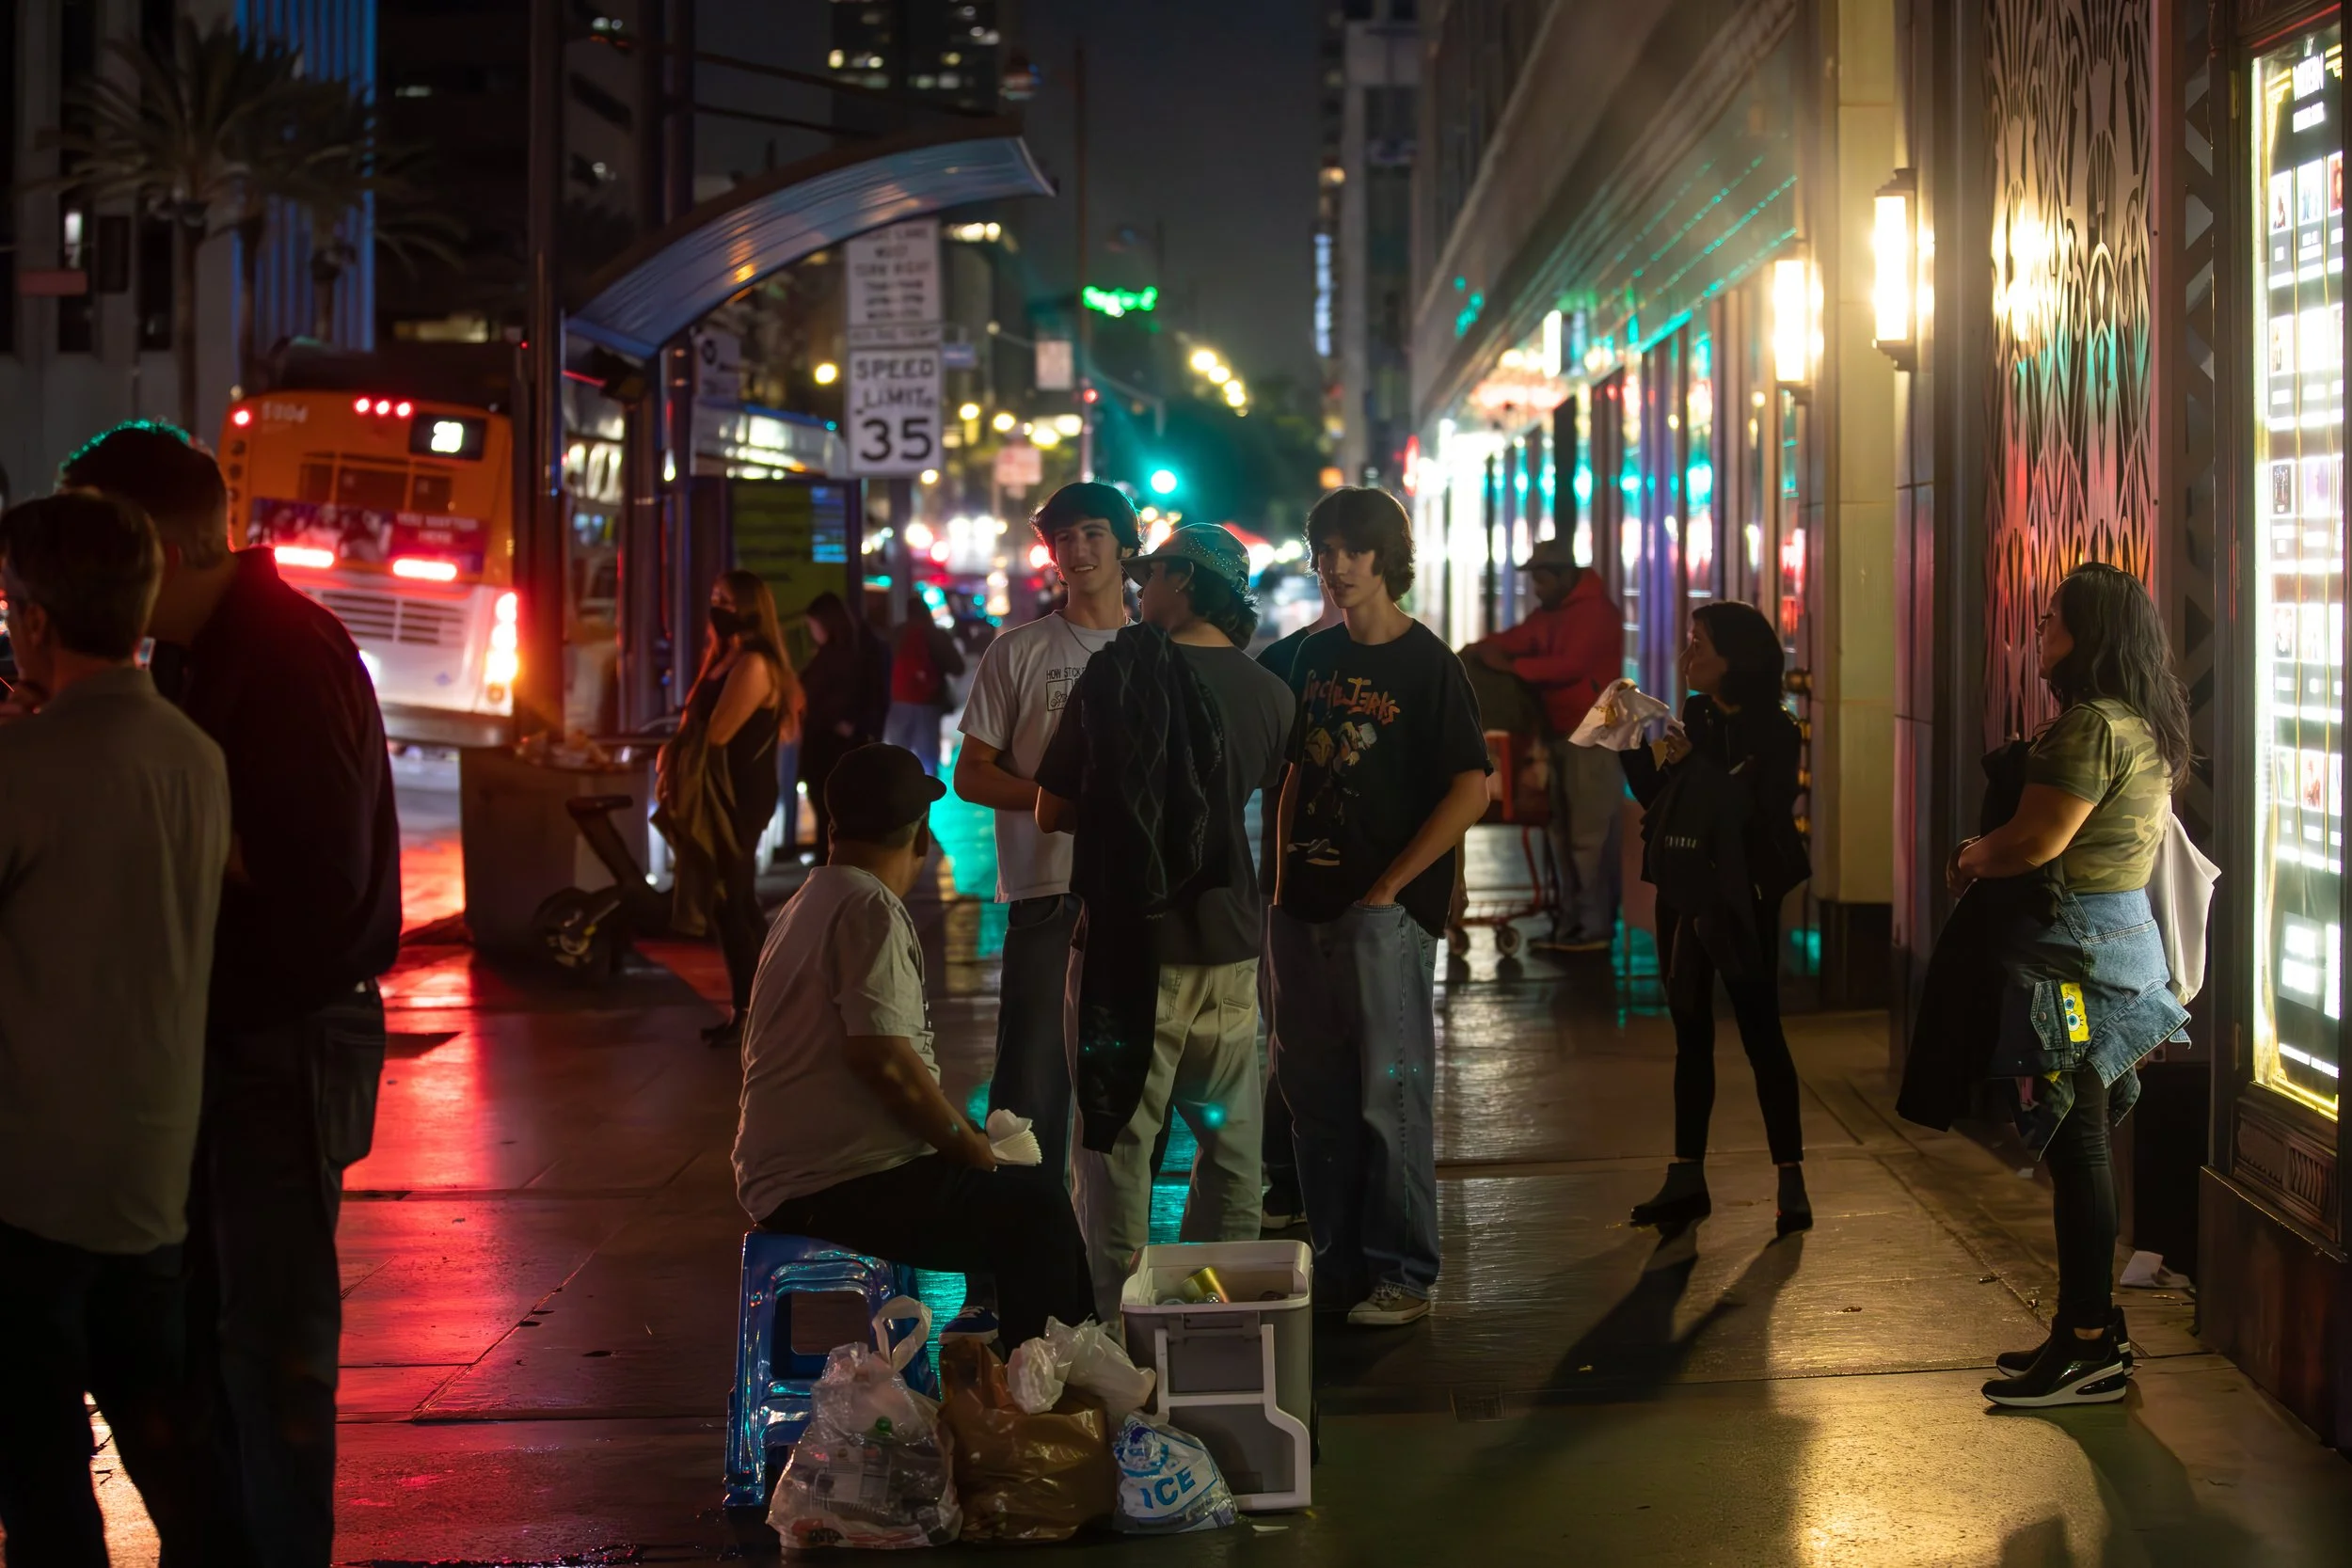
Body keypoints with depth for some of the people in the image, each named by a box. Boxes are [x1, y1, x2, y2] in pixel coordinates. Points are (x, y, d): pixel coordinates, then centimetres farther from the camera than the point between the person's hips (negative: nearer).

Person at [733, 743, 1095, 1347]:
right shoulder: (871, 911, -13)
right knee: (1036, 1211, -15)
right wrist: (970, 1145, -10)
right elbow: (881, 1057, -23)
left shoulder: (810, 905, 18)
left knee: (1027, 1194, 16)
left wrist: (959, 1134, 16)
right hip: (837, 1187, -10)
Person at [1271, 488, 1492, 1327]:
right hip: (1304, 907, 7)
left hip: (1385, 911, -7)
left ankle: (1403, 1274, 3)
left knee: (1391, 1095, -5)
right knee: (1315, 1093, 11)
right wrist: (1284, 871, 10)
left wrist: (1388, 885, -13)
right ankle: (1337, 1263, 21)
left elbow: (1471, 789, -12)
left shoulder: (1427, 664, -6)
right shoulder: (1316, 656, 13)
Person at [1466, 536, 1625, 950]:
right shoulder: (1551, 612, 16)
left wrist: (1510, 666, -25)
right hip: (1565, 733, 10)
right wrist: (1477, 651, -12)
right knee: (1565, 832, 13)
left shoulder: (1596, 612, -15)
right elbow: (1518, 637, 6)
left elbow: (1570, 665, -26)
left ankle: (1596, 927, -6)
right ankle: (1571, 921, 18)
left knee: (1591, 833, -9)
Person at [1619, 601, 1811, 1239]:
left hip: (1740, 899, -7)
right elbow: (1657, 798, 12)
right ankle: (1686, 1180, 16)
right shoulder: (1695, 717, 8)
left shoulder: (1772, 731, -10)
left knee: (1760, 1031, -6)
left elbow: (1744, 808, -21)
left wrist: (1687, 762, -22)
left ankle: (1791, 1181, -2)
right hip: (1683, 893, 7)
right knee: (1691, 1035, 10)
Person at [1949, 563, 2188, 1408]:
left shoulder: (2092, 726, -17)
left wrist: (1971, 860, -2)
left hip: (2076, 953, -10)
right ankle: (2092, 1329, 21)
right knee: (2083, 1142, 14)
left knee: (2076, 1146, -6)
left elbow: (2036, 841, -21)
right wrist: (1990, 854, 11)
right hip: (2121, 936, 10)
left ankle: (2089, 1348, -1)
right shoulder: (2144, 728, 14)